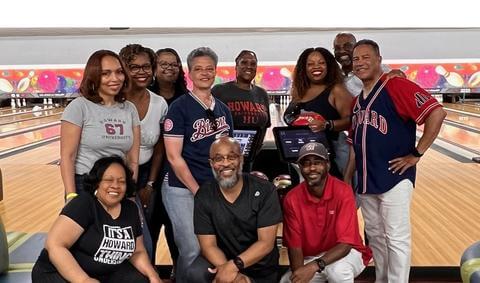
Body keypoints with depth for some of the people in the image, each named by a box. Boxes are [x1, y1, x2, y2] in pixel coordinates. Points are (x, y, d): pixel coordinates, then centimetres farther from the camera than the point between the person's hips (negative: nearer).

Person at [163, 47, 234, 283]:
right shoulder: (180, 107, -8)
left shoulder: (223, 109, 9)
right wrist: (198, 191, -12)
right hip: (183, 190, -5)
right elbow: (174, 157, -12)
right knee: (193, 251, -2)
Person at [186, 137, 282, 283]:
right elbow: (209, 245, -10)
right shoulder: (204, 195, -10)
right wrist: (227, 269, -29)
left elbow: (266, 243, -18)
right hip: (221, 259, 0)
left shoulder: (264, 190, -16)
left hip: (260, 269, 0)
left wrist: (234, 265, -30)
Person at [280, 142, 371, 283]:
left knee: (338, 270, -35)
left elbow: (345, 244, -26)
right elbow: (294, 244, -9)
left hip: (345, 254, -3)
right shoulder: (292, 199, -13)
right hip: (310, 259, 4)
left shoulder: (343, 192, -22)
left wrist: (315, 266, -38)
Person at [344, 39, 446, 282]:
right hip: (366, 182, 8)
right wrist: (346, 179, 15)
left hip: (394, 178, -8)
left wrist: (416, 154, -17)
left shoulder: (396, 86, -11)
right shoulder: (357, 101, 12)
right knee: (375, 237, 18)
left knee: (396, 239, 0)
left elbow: (436, 113, -20)